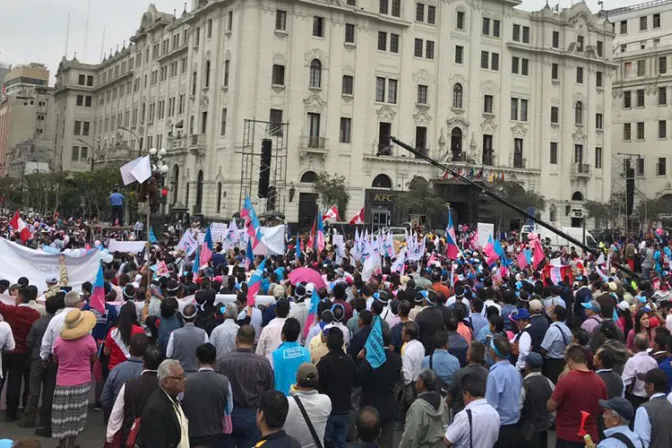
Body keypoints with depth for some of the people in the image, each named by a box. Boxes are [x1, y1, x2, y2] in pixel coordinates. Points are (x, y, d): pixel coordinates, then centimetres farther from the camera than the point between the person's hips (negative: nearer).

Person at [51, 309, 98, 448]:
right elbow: (93, 359, 2)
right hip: (82, 382, -1)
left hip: (63, 382, 1)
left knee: (62, 415, 10)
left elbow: (55, 361, 8)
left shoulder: (59, 340, -8)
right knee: (75, 414, 10)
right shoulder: (89, 340, -14)